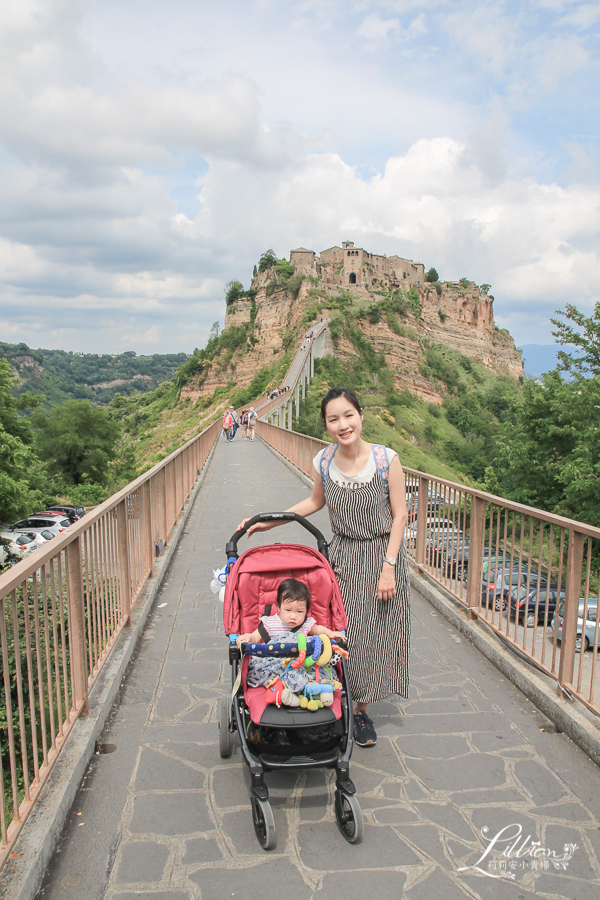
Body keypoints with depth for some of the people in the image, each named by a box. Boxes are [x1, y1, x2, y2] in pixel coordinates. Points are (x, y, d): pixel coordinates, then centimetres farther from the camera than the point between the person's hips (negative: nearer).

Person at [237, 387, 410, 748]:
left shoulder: (387, 459, -16)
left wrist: (388, 568, -15)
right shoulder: (324, 461, -7)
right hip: (343, 555, 2)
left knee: (375, 633, 6)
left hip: (383, 555, -2)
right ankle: (355, 706, 27)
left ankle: (360, 707, 29)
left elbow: (400, 515, -10)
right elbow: (316, 501, 12)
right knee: (343, 633, 3)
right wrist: (270, 522, 8)